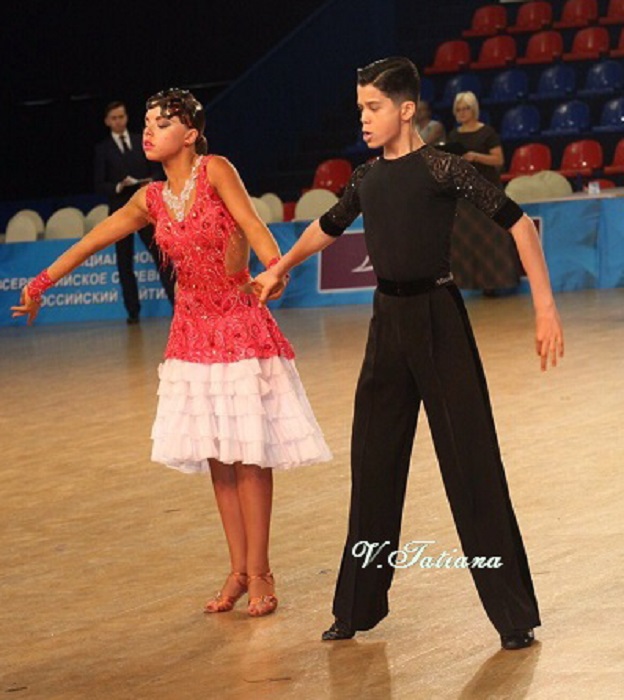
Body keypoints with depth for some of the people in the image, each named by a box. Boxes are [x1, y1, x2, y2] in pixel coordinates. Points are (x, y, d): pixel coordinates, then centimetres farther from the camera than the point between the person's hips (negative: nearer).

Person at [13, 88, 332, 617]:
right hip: (193, 331, 6)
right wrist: (41, 284, 11)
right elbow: (91, 243, 11)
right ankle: (239, 571, 15)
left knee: (248, 452, -4)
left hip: (241, 327, -5)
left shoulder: (216, 171, -10)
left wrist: (275, 267, -42)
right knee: (217, 456, 7)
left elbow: (253, 226, -24)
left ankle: (259, 572, 4)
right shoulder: (151, 201, 7)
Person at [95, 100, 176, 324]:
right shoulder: (103, 149, 3)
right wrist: (118, 187, -19)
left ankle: (177, 303, -1)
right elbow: (99, 184, -1)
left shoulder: (142, 142, 10)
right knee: (125, 262, 2)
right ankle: (133, 311, 7)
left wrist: (151, 181, -11)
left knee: (161, 255, -3)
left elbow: (156, 170, 11)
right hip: (120, 210, -1)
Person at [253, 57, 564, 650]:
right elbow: (326, 228, 28)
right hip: (387, 320, 6)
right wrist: (279, 269, 39)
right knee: (373, 462, 10)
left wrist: (544, 306, -17)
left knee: (470, 459, -5)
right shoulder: (367, 178, 8)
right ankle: (359, 605, 22)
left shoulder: (441, 169, -10)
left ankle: (514, 615, 1)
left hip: (436, 317, -6)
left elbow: (516, 222, -13)